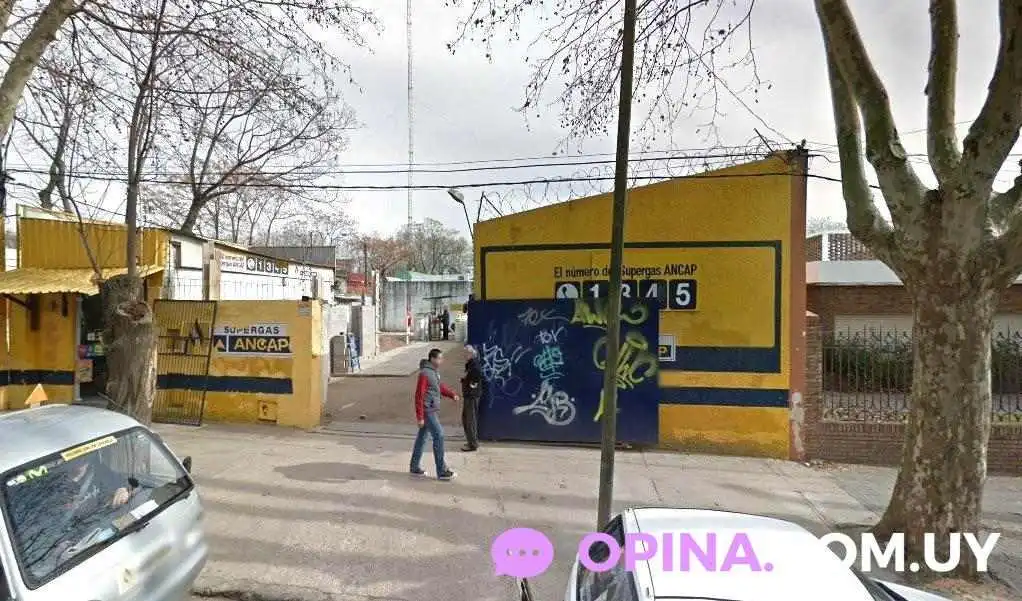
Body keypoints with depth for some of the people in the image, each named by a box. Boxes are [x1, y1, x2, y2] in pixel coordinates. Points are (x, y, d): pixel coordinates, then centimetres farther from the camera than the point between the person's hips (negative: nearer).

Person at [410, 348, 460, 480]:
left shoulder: (435, 371, 10)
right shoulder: (425, 373, -19)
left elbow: (440, 386, 22)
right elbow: (419, 396, -20)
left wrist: (452, 394, 5)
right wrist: (420, 417, -20)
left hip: (433, 411, 9)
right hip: (427, 411, -9)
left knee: (422, 437, 15)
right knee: (439, 436, -10)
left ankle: (414, 467, 25)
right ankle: (442, 471, -6)